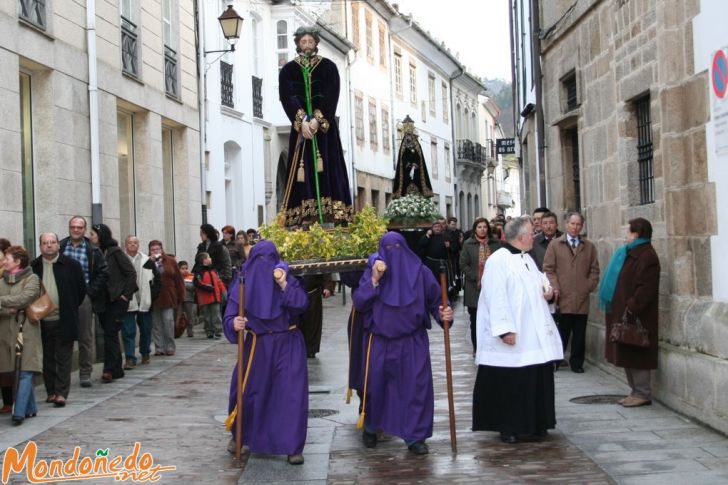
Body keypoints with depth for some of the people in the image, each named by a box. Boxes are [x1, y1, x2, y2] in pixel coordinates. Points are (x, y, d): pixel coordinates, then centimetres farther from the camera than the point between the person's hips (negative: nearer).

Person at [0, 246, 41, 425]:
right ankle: (30, 408, 19)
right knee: (19, 372, 8)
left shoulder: (32, 279, -1)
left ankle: (19, 412, -14)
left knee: (26, 372, -10)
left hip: (27, 331, -5)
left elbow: (25, 298, -16)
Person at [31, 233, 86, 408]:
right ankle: (51, 391, 17)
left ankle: (61, 393, -1)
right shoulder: (33, 267, 4)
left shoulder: (71, 265, -1)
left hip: (64, 321, -2)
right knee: (47, 359, 9)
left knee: (63, 358, -1)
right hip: (42, 321, 2)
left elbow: (81, 289, 6)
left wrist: (71, 309, 5)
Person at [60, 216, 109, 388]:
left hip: (84, 297, -1)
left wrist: (91, 291, -3)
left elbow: (103, 272, 4)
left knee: (86, 337, 2)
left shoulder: (92, 250, 4)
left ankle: (85, 373, 9)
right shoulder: (59, 248, 7)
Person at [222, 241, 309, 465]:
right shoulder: (243, 284, -5)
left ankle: (293, 446, 2)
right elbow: (229, 317, -11)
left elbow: (302, 304, -19)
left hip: (288, 344, -1)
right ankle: (239, 435, 30)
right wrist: (234, 324, -33)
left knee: (292, 394, -7)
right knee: (246, 390, 4)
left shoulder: (286, 278, -5)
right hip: (258, 345, 1)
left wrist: (284, 286, -32)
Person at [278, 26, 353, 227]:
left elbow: (331, 96, -4)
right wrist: (302, 121, -17)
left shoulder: (328, 67, 7)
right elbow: (287, 98, -3)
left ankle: (331, 216, -9)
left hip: (325, 127, -1)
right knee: (302, 171, -5)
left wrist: (317, 120, -17)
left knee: (327, 169, -6)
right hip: (300, 127, 1)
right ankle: (303, 218, -8)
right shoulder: (288, 70, 9)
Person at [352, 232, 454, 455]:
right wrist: (374, 280, -20)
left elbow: (435, 301, 1)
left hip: (413, 341, 0)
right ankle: (370, 428, 33)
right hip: (381, 341, 1)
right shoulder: (373, 271, -1)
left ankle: (415, 437, 9)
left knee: (417, 387, -3)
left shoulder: (420, 272, -2)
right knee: (375, 385, 10)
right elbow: (358, 303, -8)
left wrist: (444, 313, -20)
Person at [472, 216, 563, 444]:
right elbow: (496, 298, -20)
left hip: (534, 337, 9)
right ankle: (508, 428, 9)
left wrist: (546, 287, 7)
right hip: (511, 338, -9)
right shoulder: (498, 261, -14)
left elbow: (537, 281, 30)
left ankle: (534, 424, 23)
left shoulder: (527, 259, 14)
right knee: (510, 384, -1)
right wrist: (505, 330, -24)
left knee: (536, 380, 12)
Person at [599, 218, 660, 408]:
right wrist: (624, 309, 14)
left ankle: (643, 393, 1)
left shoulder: (647, 256, -15)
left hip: (637, 316, -10)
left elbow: (646, 288, -22)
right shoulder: (632, 253, 15)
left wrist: (632, 308, -24)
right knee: (628, 356, 12)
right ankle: (636, 391, 18)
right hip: (624, 312, 10)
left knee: (636, 356, -5)